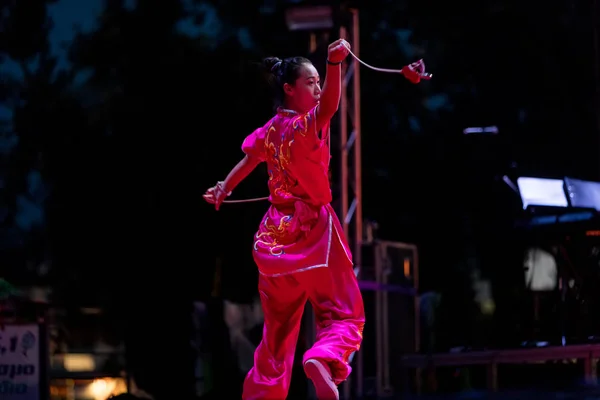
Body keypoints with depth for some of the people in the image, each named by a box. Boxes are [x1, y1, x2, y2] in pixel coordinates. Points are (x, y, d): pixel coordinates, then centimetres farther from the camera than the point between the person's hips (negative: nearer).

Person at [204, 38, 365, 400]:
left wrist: (224, 190, 48)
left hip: (276, 234, 7)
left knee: (279, 326, 18)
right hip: (313, 230, -7)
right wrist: (336, 63, -55)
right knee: (344, 313, -7)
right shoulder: (308, 125, -14)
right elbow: (329, 105, -38)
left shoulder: (269, 131, 8)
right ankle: (323, 358, -36)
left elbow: (249, 160, 28)